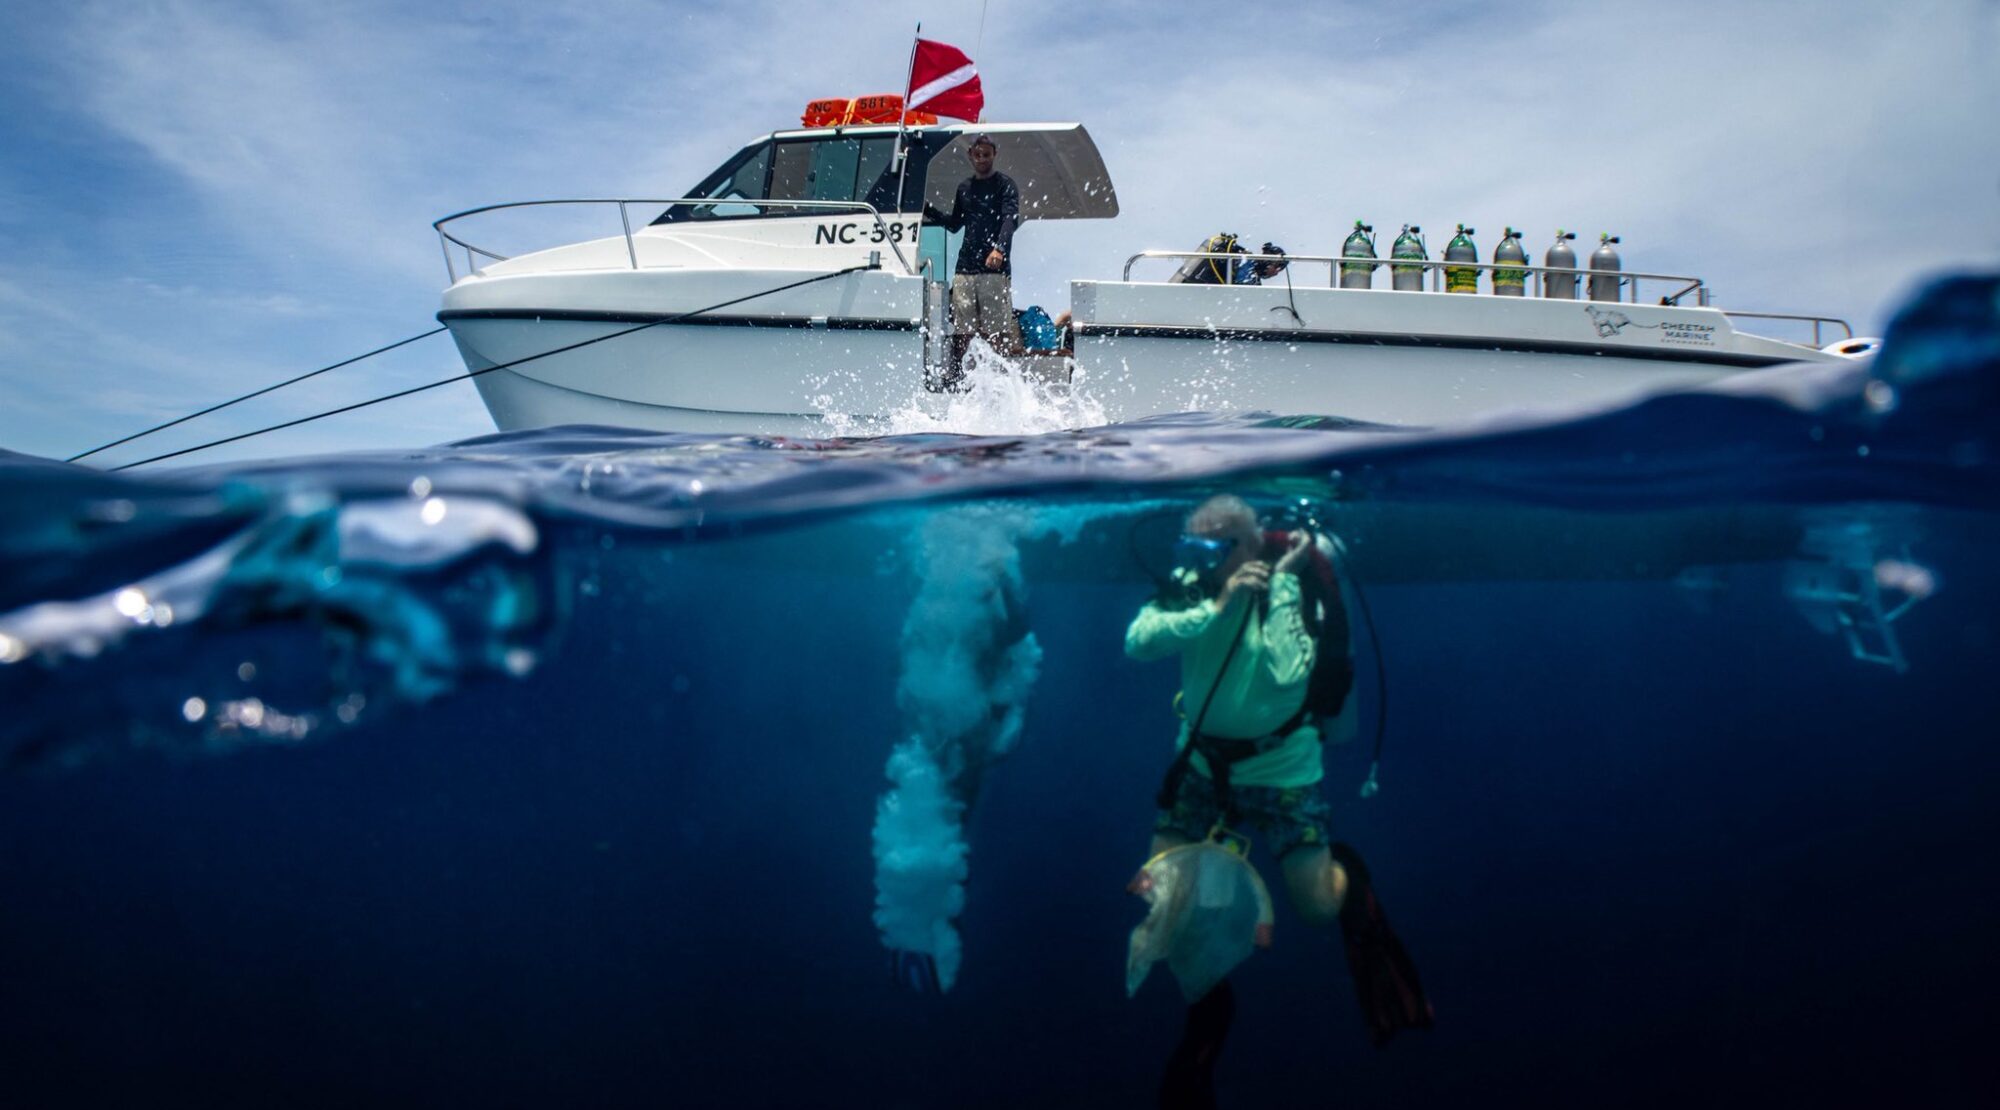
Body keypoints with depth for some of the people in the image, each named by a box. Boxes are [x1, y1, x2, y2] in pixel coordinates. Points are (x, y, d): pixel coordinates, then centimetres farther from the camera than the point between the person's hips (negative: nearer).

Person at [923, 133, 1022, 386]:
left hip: (995, 269, -5)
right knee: (960, 327, 2)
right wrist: (927, 210, 15)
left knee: (997, 331, -9)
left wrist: (1000, 248, -32)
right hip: (965, 268, 5)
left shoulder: (1005, 185, 2)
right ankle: (953, 375, 5)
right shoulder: (964, 187, 20)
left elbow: (1011, 218, -14)